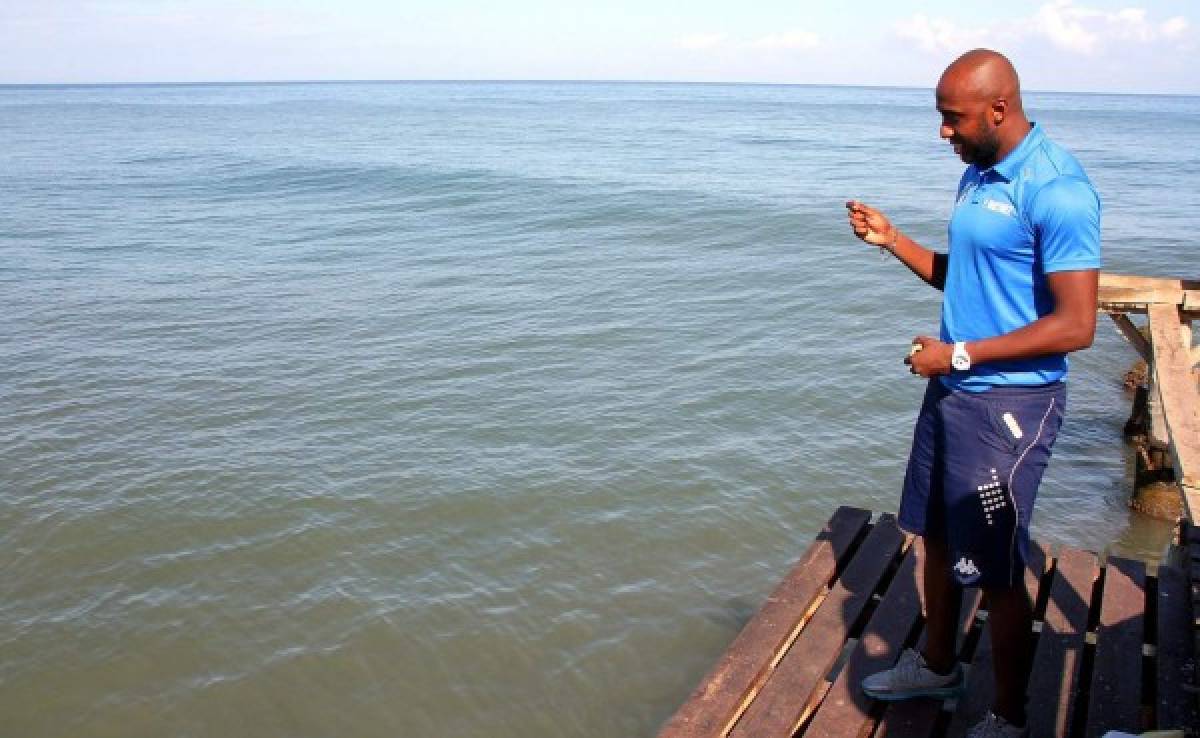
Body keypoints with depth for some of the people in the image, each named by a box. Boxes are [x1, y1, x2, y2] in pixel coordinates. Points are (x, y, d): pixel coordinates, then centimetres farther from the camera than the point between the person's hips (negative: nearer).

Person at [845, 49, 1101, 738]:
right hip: (952, 391, 9)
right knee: (938, 537, 21)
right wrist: (893, 239, 4)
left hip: (1010, 405, -9)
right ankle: (937, 665, 42)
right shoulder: (977, 176, 9)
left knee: (997, 573, 3)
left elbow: (1076, 325, -22)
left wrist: (959, 353, -19)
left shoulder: (1056, 189, -20)